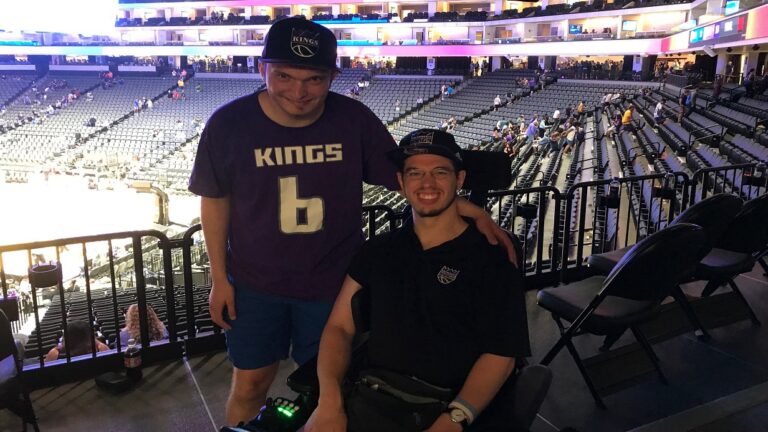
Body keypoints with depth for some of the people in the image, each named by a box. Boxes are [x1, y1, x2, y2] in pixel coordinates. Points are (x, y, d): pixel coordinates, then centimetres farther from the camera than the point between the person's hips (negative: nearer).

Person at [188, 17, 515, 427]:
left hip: (331, 284, 1)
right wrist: (219, 278, -1)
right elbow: (215, 201, -3)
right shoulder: (228, 124, -15)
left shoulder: (354, 120, -14)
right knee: (250, 385, 15)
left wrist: (472, 211, -18)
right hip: (255, 284, 0)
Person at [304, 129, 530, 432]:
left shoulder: (492, 260, 1)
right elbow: (340, 327, 8)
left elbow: (500, 355, -4)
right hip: (372, 401, 2)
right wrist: (330, 401, -8)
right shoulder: (378, 251, 12)